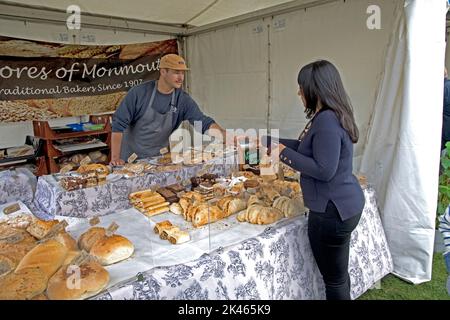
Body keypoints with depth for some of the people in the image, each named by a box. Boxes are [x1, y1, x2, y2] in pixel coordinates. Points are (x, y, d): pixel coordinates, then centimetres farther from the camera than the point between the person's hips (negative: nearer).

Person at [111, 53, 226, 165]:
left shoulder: (183, 100, -5)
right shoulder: (139, 92, -12)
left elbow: (204, 122, -10)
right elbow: (119, 124, -11)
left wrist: (226, 136, -28)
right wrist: (115, 157, -17)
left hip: (159, 158, 2)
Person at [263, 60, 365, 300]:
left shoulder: (326, 121, -23)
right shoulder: (329, 117, 10)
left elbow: (324, 170, -25)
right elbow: (304, 146, 18)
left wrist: (284, 153, -18)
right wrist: (267, 141, 16)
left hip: (332, 210, -10)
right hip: (343, 205, 10)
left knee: (335, 280, 8)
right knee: (339, 276, 25)